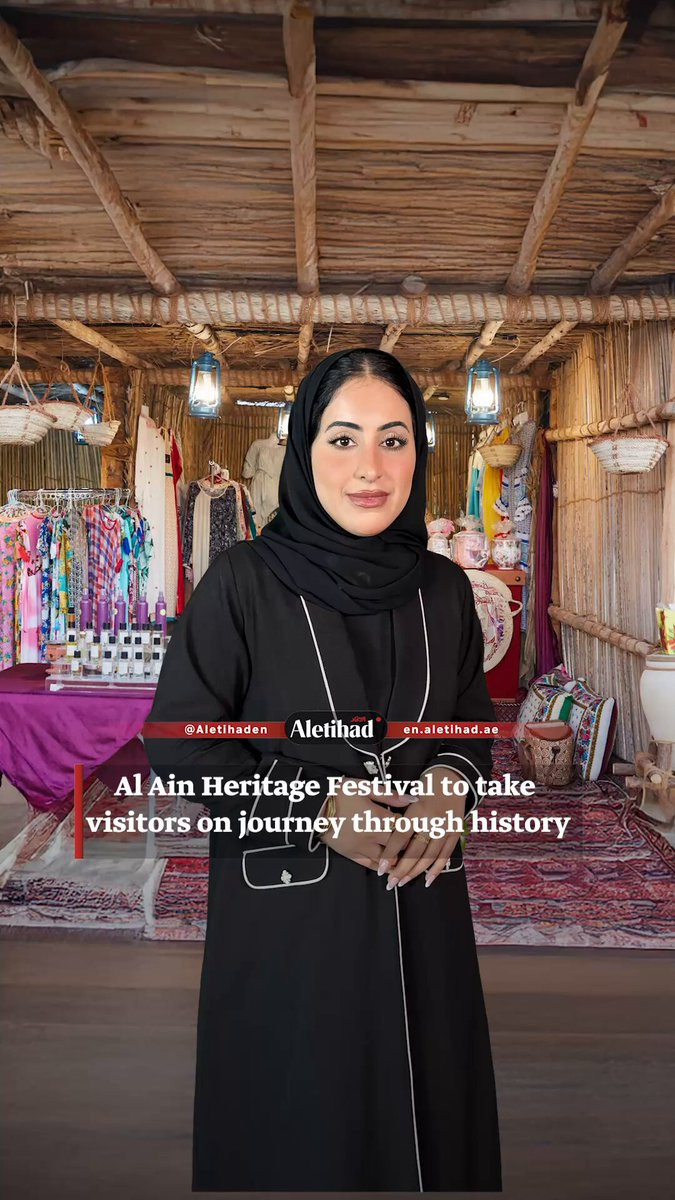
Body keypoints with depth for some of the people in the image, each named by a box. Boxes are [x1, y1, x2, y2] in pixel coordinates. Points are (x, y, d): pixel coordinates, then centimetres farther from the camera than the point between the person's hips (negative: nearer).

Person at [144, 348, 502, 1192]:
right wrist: (313, 806, -17)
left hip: (420, 911, 4)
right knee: (297, 1132, 14)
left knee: (425, 1109, 19)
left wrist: (454, 780, -10)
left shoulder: (444, 590, 0)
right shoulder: (240, 584, -12)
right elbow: (176, 742, -8)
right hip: (288, 911, -3)